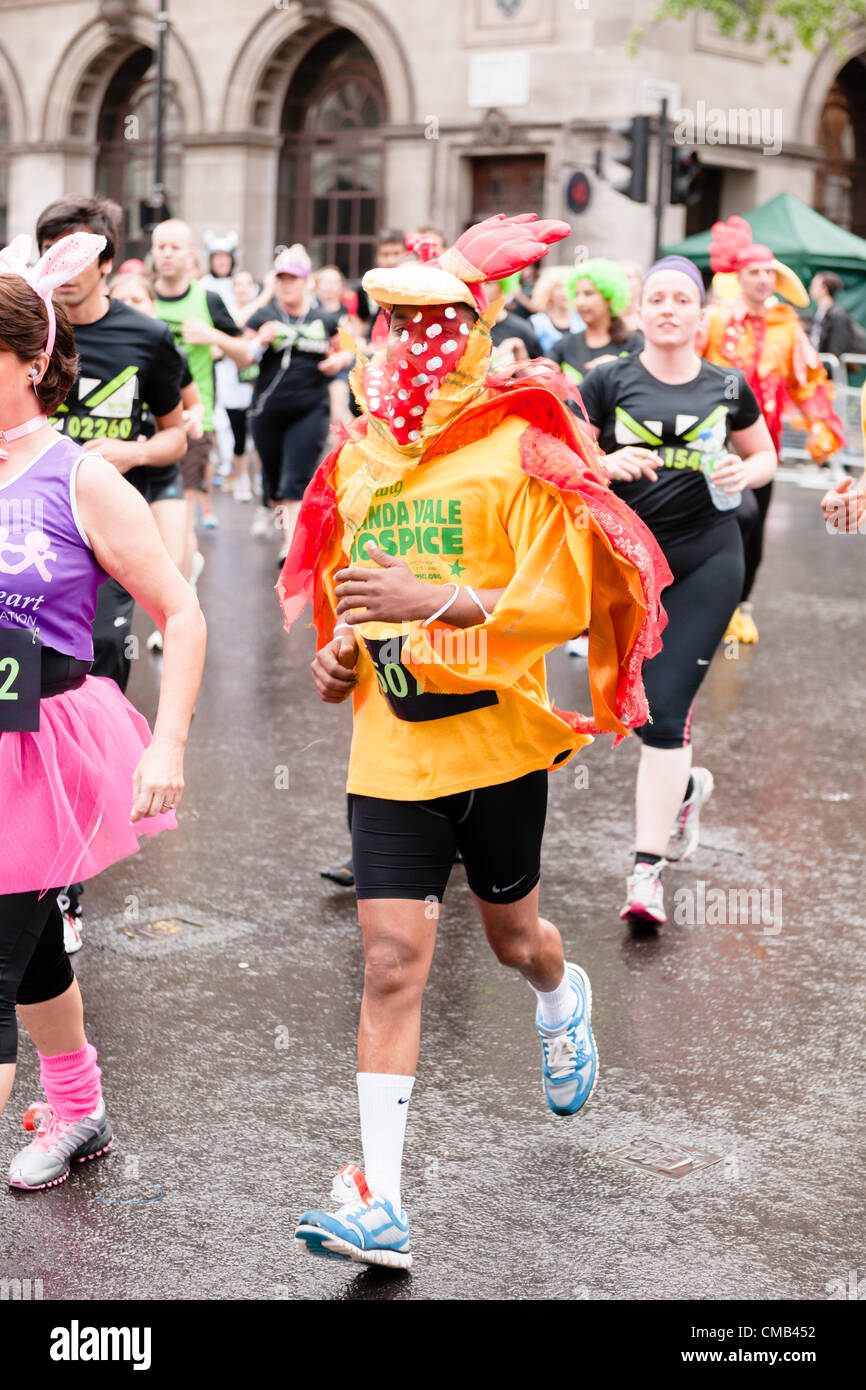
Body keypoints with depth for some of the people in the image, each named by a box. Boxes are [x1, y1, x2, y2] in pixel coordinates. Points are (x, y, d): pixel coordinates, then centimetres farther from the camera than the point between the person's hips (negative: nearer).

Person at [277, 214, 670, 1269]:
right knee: (391, 957, -5)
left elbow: (561, 603, -16)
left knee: (510, 934, 17)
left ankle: (561, 997, 56)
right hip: (389, 750, 3)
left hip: (497, 739, -3)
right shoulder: (359, 459, 9)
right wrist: (340, 652, 4)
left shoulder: (519, 450, -9)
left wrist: (435, 600, -29)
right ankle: (380, 1207, -3)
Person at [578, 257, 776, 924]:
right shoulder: (610, 383, 1)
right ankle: (686, 784, 46)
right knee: (642, 706, 11)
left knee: (664, 711, -10)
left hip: (706, 561, -1)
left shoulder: (728, 387, 4)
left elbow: (765, 454, 17)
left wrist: (745, 473, -6)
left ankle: (648, 869, -4)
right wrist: (607, 463, -18)